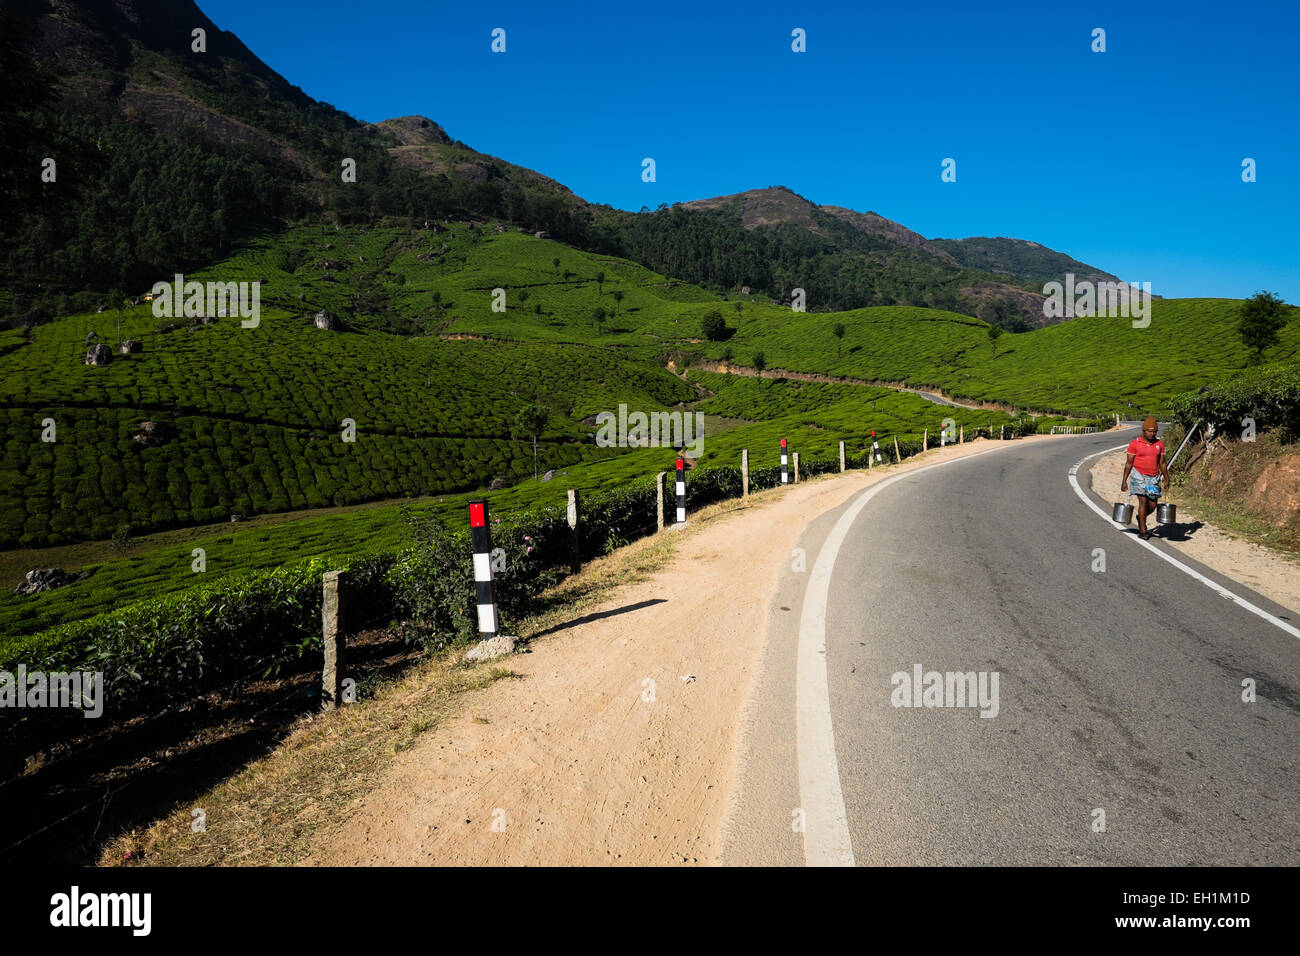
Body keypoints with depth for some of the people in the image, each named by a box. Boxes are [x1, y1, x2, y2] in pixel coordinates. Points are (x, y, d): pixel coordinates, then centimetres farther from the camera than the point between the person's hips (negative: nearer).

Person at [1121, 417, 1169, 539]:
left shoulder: (1159, 444, 7)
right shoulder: (1135, 444, -4)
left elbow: (1162, 463, 12)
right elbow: (1129, 463, -1)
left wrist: (1167, 480, 10)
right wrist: (1124, 480, -4)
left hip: (1154, 478, 4)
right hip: (1139, 476, -4)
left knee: (1152, 505, 3)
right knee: (1143, 502, -10)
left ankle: (1140, 518, 35)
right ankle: (1142, 531, -2)